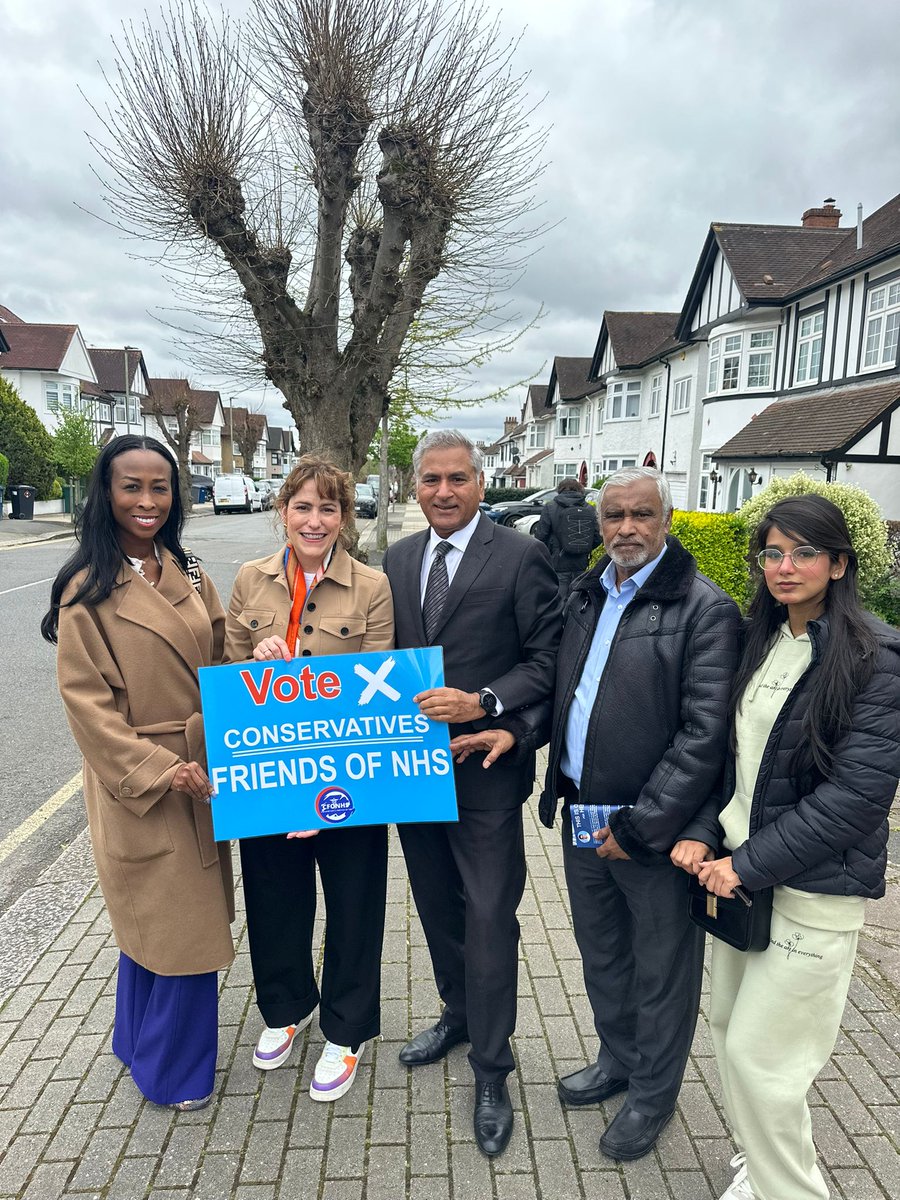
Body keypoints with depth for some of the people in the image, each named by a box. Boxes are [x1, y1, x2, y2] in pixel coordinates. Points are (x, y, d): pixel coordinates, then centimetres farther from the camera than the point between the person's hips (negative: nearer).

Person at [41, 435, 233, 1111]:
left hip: (202, 778, 6)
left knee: (173, 918, 18)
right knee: (173, 923, 6)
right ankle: (170, 1070, 31)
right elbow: (85, 697, -13)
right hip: (139, 787, -5)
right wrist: (158, 769, -18)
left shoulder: (186, 573, 5)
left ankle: (143, 1040, 43)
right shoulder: (89, 589, -12)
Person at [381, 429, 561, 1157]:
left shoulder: (520, 558, -10)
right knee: (438, 906, 22)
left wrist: (481, 703, -22)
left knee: (489, 920, 4)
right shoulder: (398, 559, 7)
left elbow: (550, 659, -11)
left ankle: (491, 1072, 25)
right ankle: (459, 1014, 46)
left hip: (484, 769, -5)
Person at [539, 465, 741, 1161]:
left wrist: (638, 824, -18)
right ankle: (618, 1060, 49)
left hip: (653, 829, -6)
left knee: (660, 970, 15)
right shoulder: (585, 596, 6)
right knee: (601, 953, 25)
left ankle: (653, 1093, 39)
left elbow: (705, 735, -19)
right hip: (582, 817, 7)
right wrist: (559, 785, 4)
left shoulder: (704, 609, -15)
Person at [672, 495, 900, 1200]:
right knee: (730, 1024, 17)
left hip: (815, 889, -6)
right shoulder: (757, 641, 5)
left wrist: (749, 863, -17)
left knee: (758, 1053, 2)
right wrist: (704, 833, -3)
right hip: (737, 868, 6)